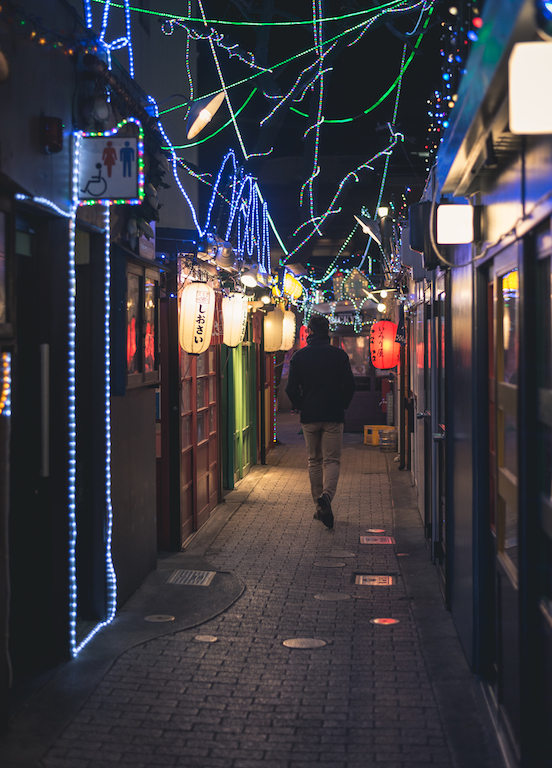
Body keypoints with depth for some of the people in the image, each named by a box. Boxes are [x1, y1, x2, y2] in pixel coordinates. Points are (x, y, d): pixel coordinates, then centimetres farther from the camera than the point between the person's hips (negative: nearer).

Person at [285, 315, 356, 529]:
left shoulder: (299, 356, -1)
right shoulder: (339, 354, -2)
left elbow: (291, 388, -3)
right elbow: (350, 385, -2)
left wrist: (299, 406, 14)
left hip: (309, 416, 1)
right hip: (333, 415, -1)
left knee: (314, 461, 12)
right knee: (332, 459, 1)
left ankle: (320, 506, 13)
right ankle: (327, 494, -26)